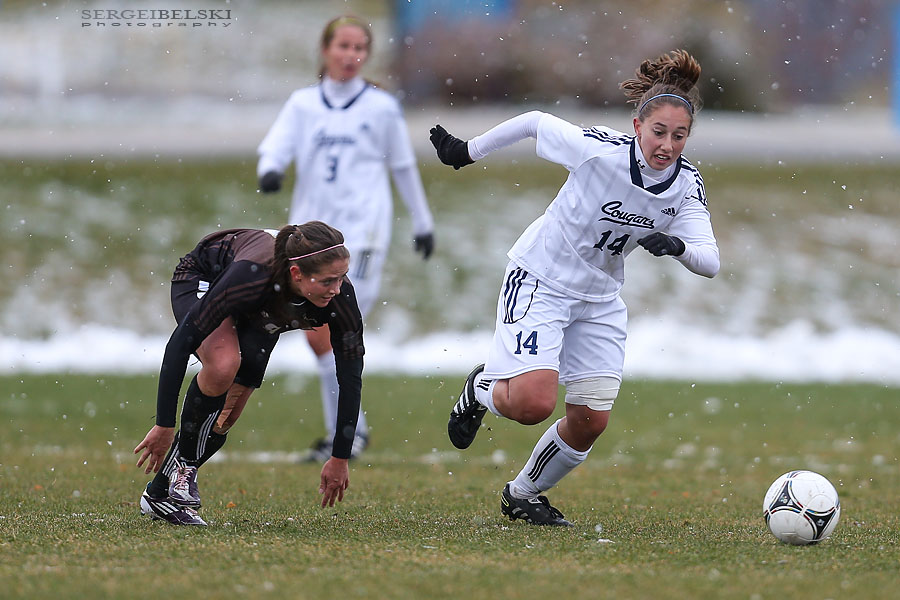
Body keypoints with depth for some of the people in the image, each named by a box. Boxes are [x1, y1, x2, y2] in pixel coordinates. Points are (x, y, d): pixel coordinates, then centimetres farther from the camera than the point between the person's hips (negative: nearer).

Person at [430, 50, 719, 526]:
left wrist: (676, 246, -37)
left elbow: (709, 262, -15)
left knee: (591, 422, 2)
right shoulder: (598, 150, -24)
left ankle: (522, 494, 29)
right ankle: (480, 391, 15)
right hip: (539, 283, -5)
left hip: (599, 299, 5)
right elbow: (536, 123, -8)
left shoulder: (687, 186, -11)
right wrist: (468, 152, 2)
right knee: (533, 403, -22)